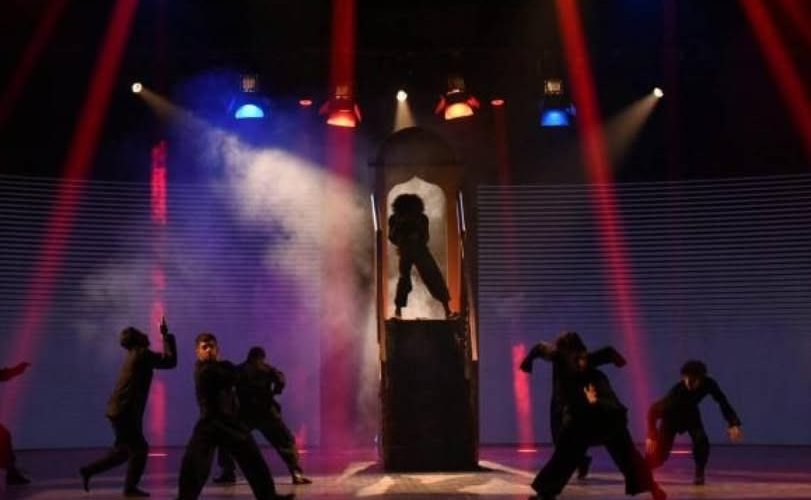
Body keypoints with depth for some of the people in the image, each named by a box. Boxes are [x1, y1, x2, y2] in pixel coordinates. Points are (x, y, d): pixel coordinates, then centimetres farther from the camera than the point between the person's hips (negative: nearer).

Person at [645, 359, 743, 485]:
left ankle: (699, 474, -1)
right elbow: (654, 410, -36)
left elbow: (722, 401, -16)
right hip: (672, 415, -3)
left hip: (690, 414, 3)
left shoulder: (708, 384, -31)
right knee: (659, 453, -9)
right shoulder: (676, 391, -40)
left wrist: (734, 424, -25)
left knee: (701, 441, -23)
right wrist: (651, 436, -41)